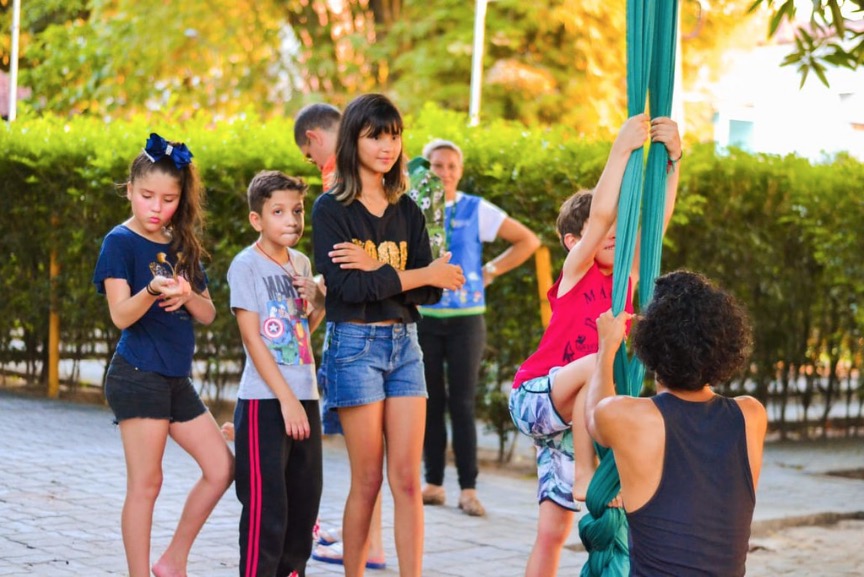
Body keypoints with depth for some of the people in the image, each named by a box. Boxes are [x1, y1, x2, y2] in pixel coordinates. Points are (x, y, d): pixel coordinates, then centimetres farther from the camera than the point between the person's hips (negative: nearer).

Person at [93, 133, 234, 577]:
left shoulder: (181, 247, 14)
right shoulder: (120, 242, -6)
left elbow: (208, 314, 9)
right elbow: (121, 315, -15)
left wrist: (188, 295, -12)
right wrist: (152, 292, -34)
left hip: (176, 378, 7)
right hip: (138, 374, -7)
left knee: (221, 468, 6)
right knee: (146, 483, -5)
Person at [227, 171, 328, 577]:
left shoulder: (301, 263, 11)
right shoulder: (246, 265, -8)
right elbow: (252, 338, -12)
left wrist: (319, 302, 0)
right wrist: (286, 398, -16)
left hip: (304, 397, 7)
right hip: (263, 400, -7)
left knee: (305, 499, 11)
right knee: (265, 506, -6)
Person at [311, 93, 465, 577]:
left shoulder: (407, 211, 10)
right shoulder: (331, 209, -4)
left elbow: (430, 292, 1)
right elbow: (347, 287, -16)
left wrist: (375, 268, -14)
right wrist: (422, 274, -13)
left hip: (405, 343, 4)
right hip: (356, 344, -4)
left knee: (408, 481, 0)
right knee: (368, 481, 0)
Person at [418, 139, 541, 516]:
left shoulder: (477, 210, 2)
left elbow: (527, 241, 8)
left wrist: (491, 270, 2)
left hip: (465, 319, -2)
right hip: (424, 318, 2)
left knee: (461, 403, -4)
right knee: (430, 402, 5)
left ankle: (468, 489, -1)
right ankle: (434, 483, 12)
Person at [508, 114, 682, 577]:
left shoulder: (629, 276, 6)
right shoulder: (575, 273, -7)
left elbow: (657, 218, -6)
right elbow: (599, 213, -22)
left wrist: (671, 159, -16)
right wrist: (622, 149, -25)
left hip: (574, 415, 6)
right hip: (533, 398, -6)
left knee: (554, 530, 5)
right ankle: (587, 476, -27)